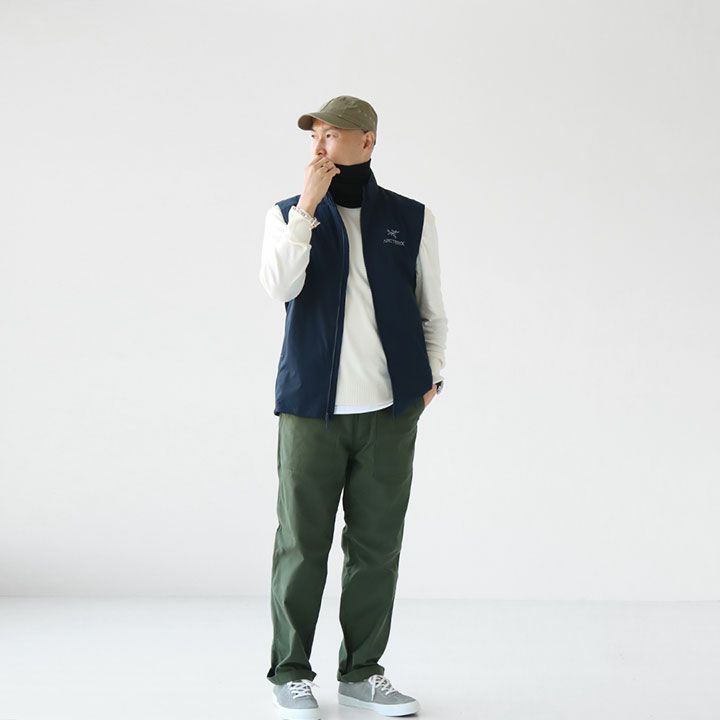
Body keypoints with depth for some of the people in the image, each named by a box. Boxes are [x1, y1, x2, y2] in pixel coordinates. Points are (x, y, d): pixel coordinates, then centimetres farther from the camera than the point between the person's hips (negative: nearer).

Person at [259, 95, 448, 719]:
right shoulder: (289, 215, 7)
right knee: (302, 542, 1)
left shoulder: (412, 218, 9)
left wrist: (431, 375, 2)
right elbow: (280, 287, -12)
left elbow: (432, 310, 15)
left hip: (389, 407, 1)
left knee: (377, 542, 5)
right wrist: (308, 205, -15)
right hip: (312, 404, -1)